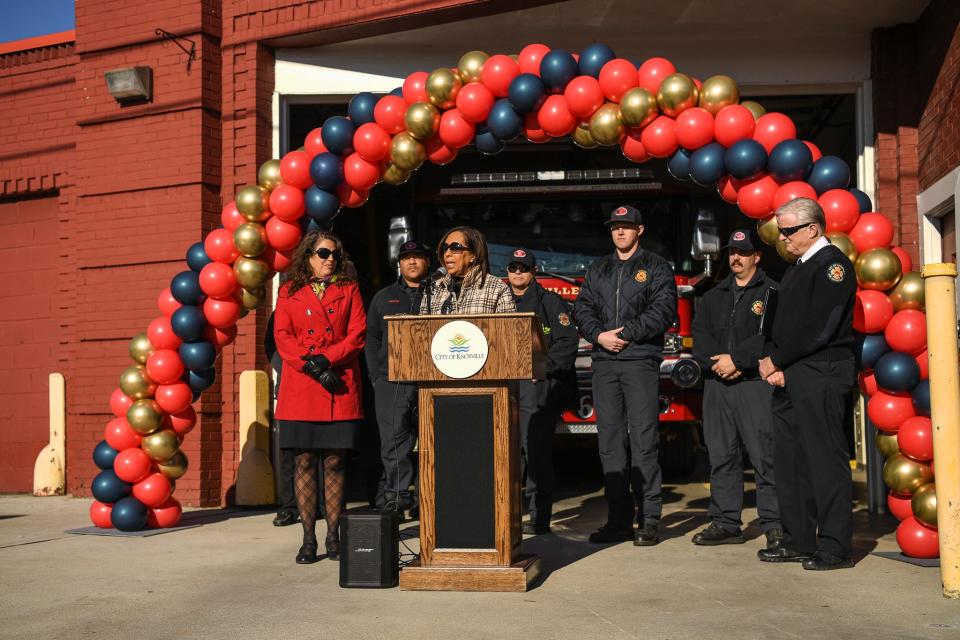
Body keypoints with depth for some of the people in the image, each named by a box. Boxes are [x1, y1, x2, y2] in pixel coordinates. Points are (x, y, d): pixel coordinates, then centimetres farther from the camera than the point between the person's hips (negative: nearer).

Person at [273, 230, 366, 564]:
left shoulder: (349, 289, 12)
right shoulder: (289, 292, 11)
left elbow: (357, 335, 2)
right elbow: (282, 337, 2)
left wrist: (325, 359, -11)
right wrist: (313, 367, -11)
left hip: (340, 389, 0)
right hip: (300, 388, 0)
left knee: (334, 462, 1)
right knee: (305, 461, 0)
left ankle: (333, 537, 9)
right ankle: (308, 539, 6)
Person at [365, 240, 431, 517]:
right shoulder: (384, 297, 17)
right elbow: (371, 338, 14)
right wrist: (376, 376, 3)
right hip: (391, 384, 1)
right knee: (394, 440, -3)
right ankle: (396, 493, 1)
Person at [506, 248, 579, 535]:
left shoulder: (551, 302, 3)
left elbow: (567, 341, -5)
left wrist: (543, 368, -14)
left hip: (539, 390, -5)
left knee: (537, 453, -6)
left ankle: (539, 518, 0)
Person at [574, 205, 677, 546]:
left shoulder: (656, 268, 6)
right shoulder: (598, 270, 19)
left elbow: (663, 311, -6)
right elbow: (582, 308, 12)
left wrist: (625, 333, -11)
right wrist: (599, 335, -7)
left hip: (641, 360, -4)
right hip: (604, 363, 5)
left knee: (643, 439, -7)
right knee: (610, 440, 4)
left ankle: (649, 521, -2)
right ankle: (619, 520, 11)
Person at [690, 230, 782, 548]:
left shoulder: (772, 292, 3)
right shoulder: (713, 297, 20)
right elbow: (700, 336, 9)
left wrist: (736, 360, -14)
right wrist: (718, 362, -8)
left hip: (755, 383, -5)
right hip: (717, 384, 5)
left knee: (765, 456, -7)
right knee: (721, 456, 6)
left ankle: (774, 525, -1)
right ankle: (725, 524, 13)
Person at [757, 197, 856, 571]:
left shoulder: (832, 264, -8)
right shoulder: (796, 270, 20)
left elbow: (819, 329, -17)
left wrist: (777, 360, -9)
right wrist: (778, 367, 4)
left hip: (821, 376, -9)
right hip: (789, 378, 9)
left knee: (826, 459, -5)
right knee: (790, 460, 10)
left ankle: (835, 548, 1)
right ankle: (798, 542, 18)